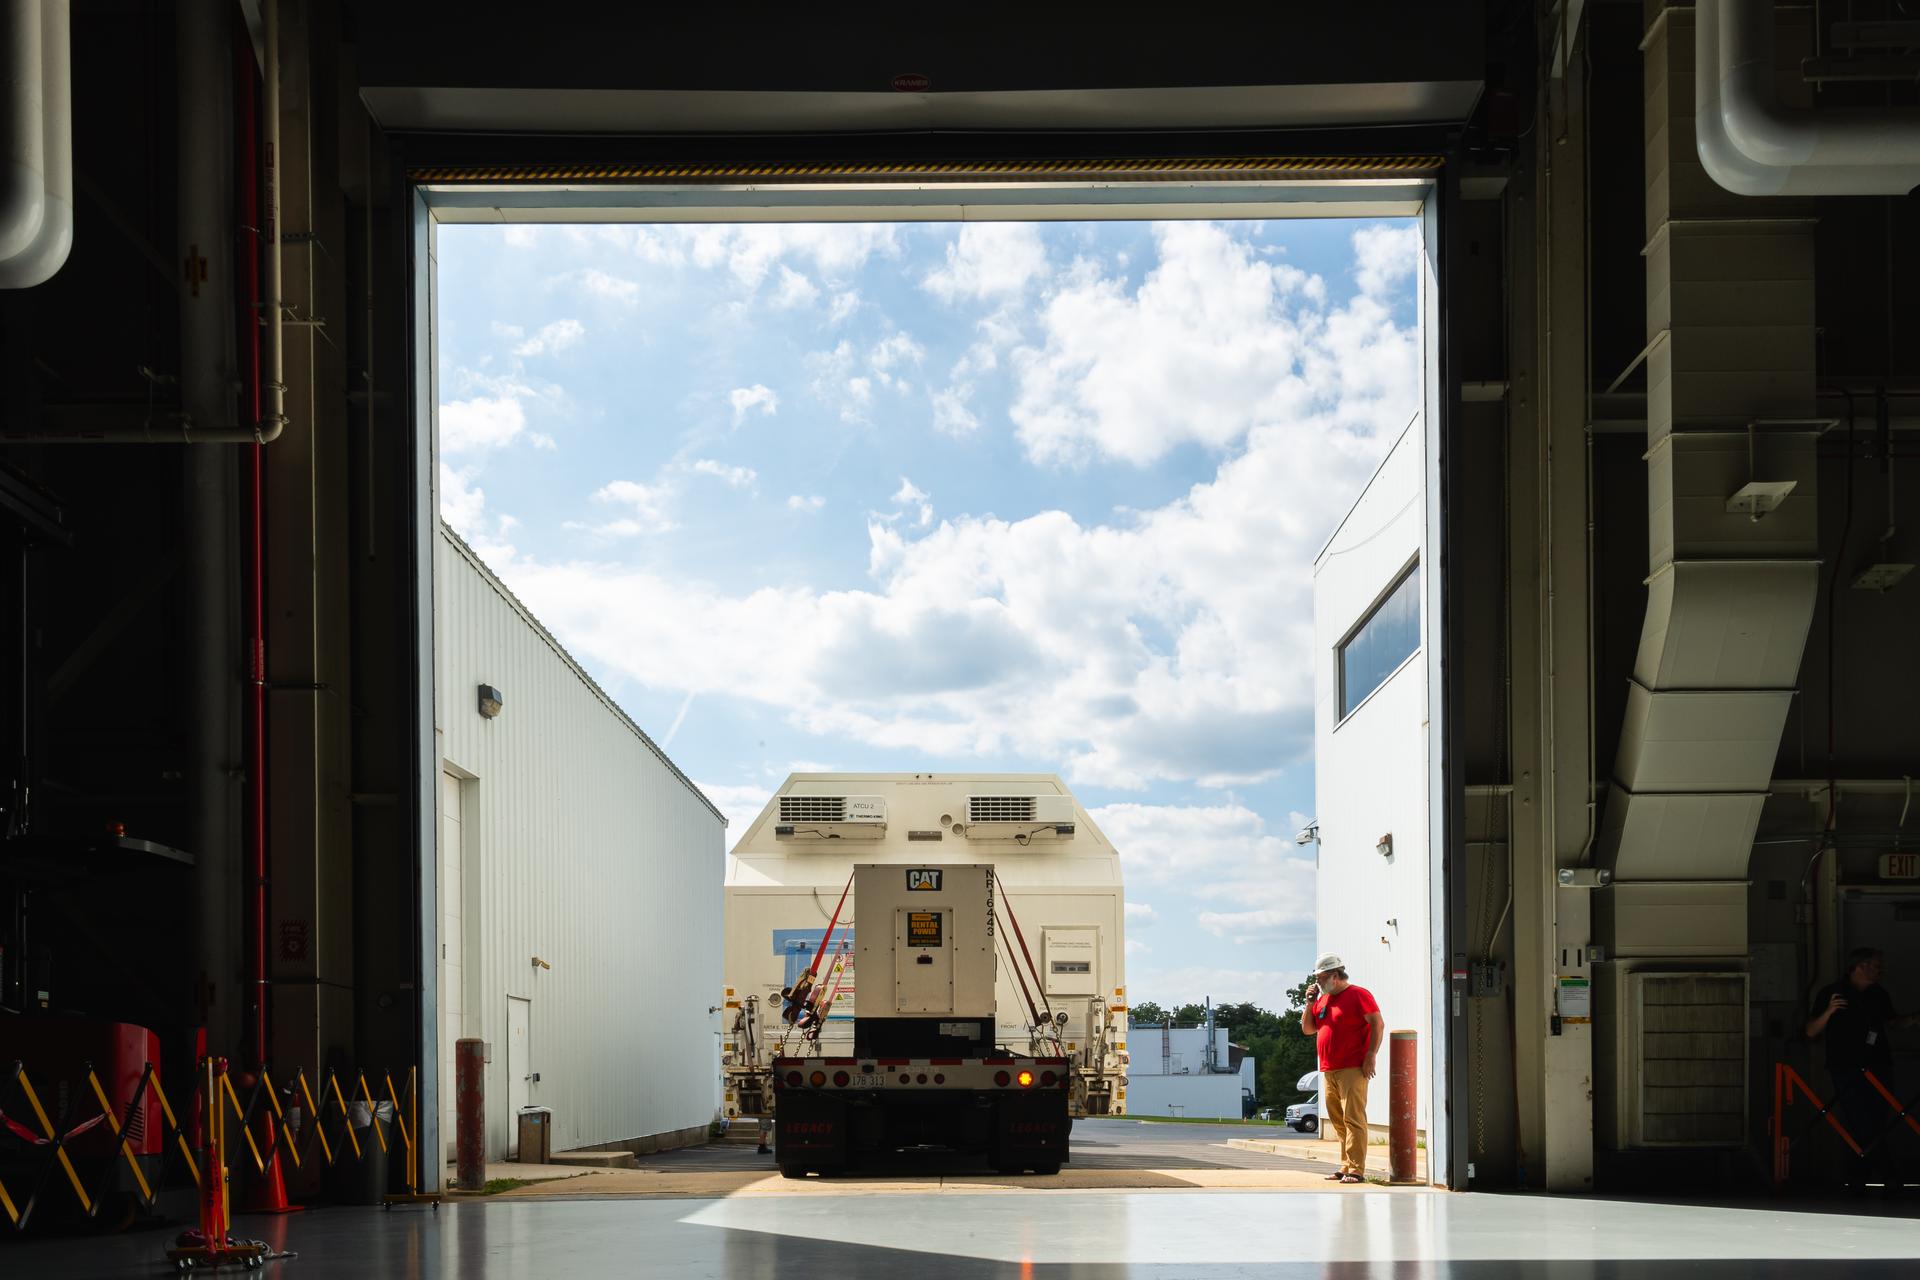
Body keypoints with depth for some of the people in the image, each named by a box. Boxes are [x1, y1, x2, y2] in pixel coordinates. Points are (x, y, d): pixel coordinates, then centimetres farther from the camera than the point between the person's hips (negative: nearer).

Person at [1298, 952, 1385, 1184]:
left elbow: (1378, 1024, -10)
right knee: (1338, 1122, 8)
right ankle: (1345, 1167, 13)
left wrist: (1371, 1056, -16)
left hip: (1352, 1069, -8)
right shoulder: (1322, 999, 19)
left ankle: (1356, 1169, -15)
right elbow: (1307, 1029, 21)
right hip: (1328, 1070, 8)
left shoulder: (1358, 995, -5)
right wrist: (1310, 1003, 8)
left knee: (1353, 1119, -12)